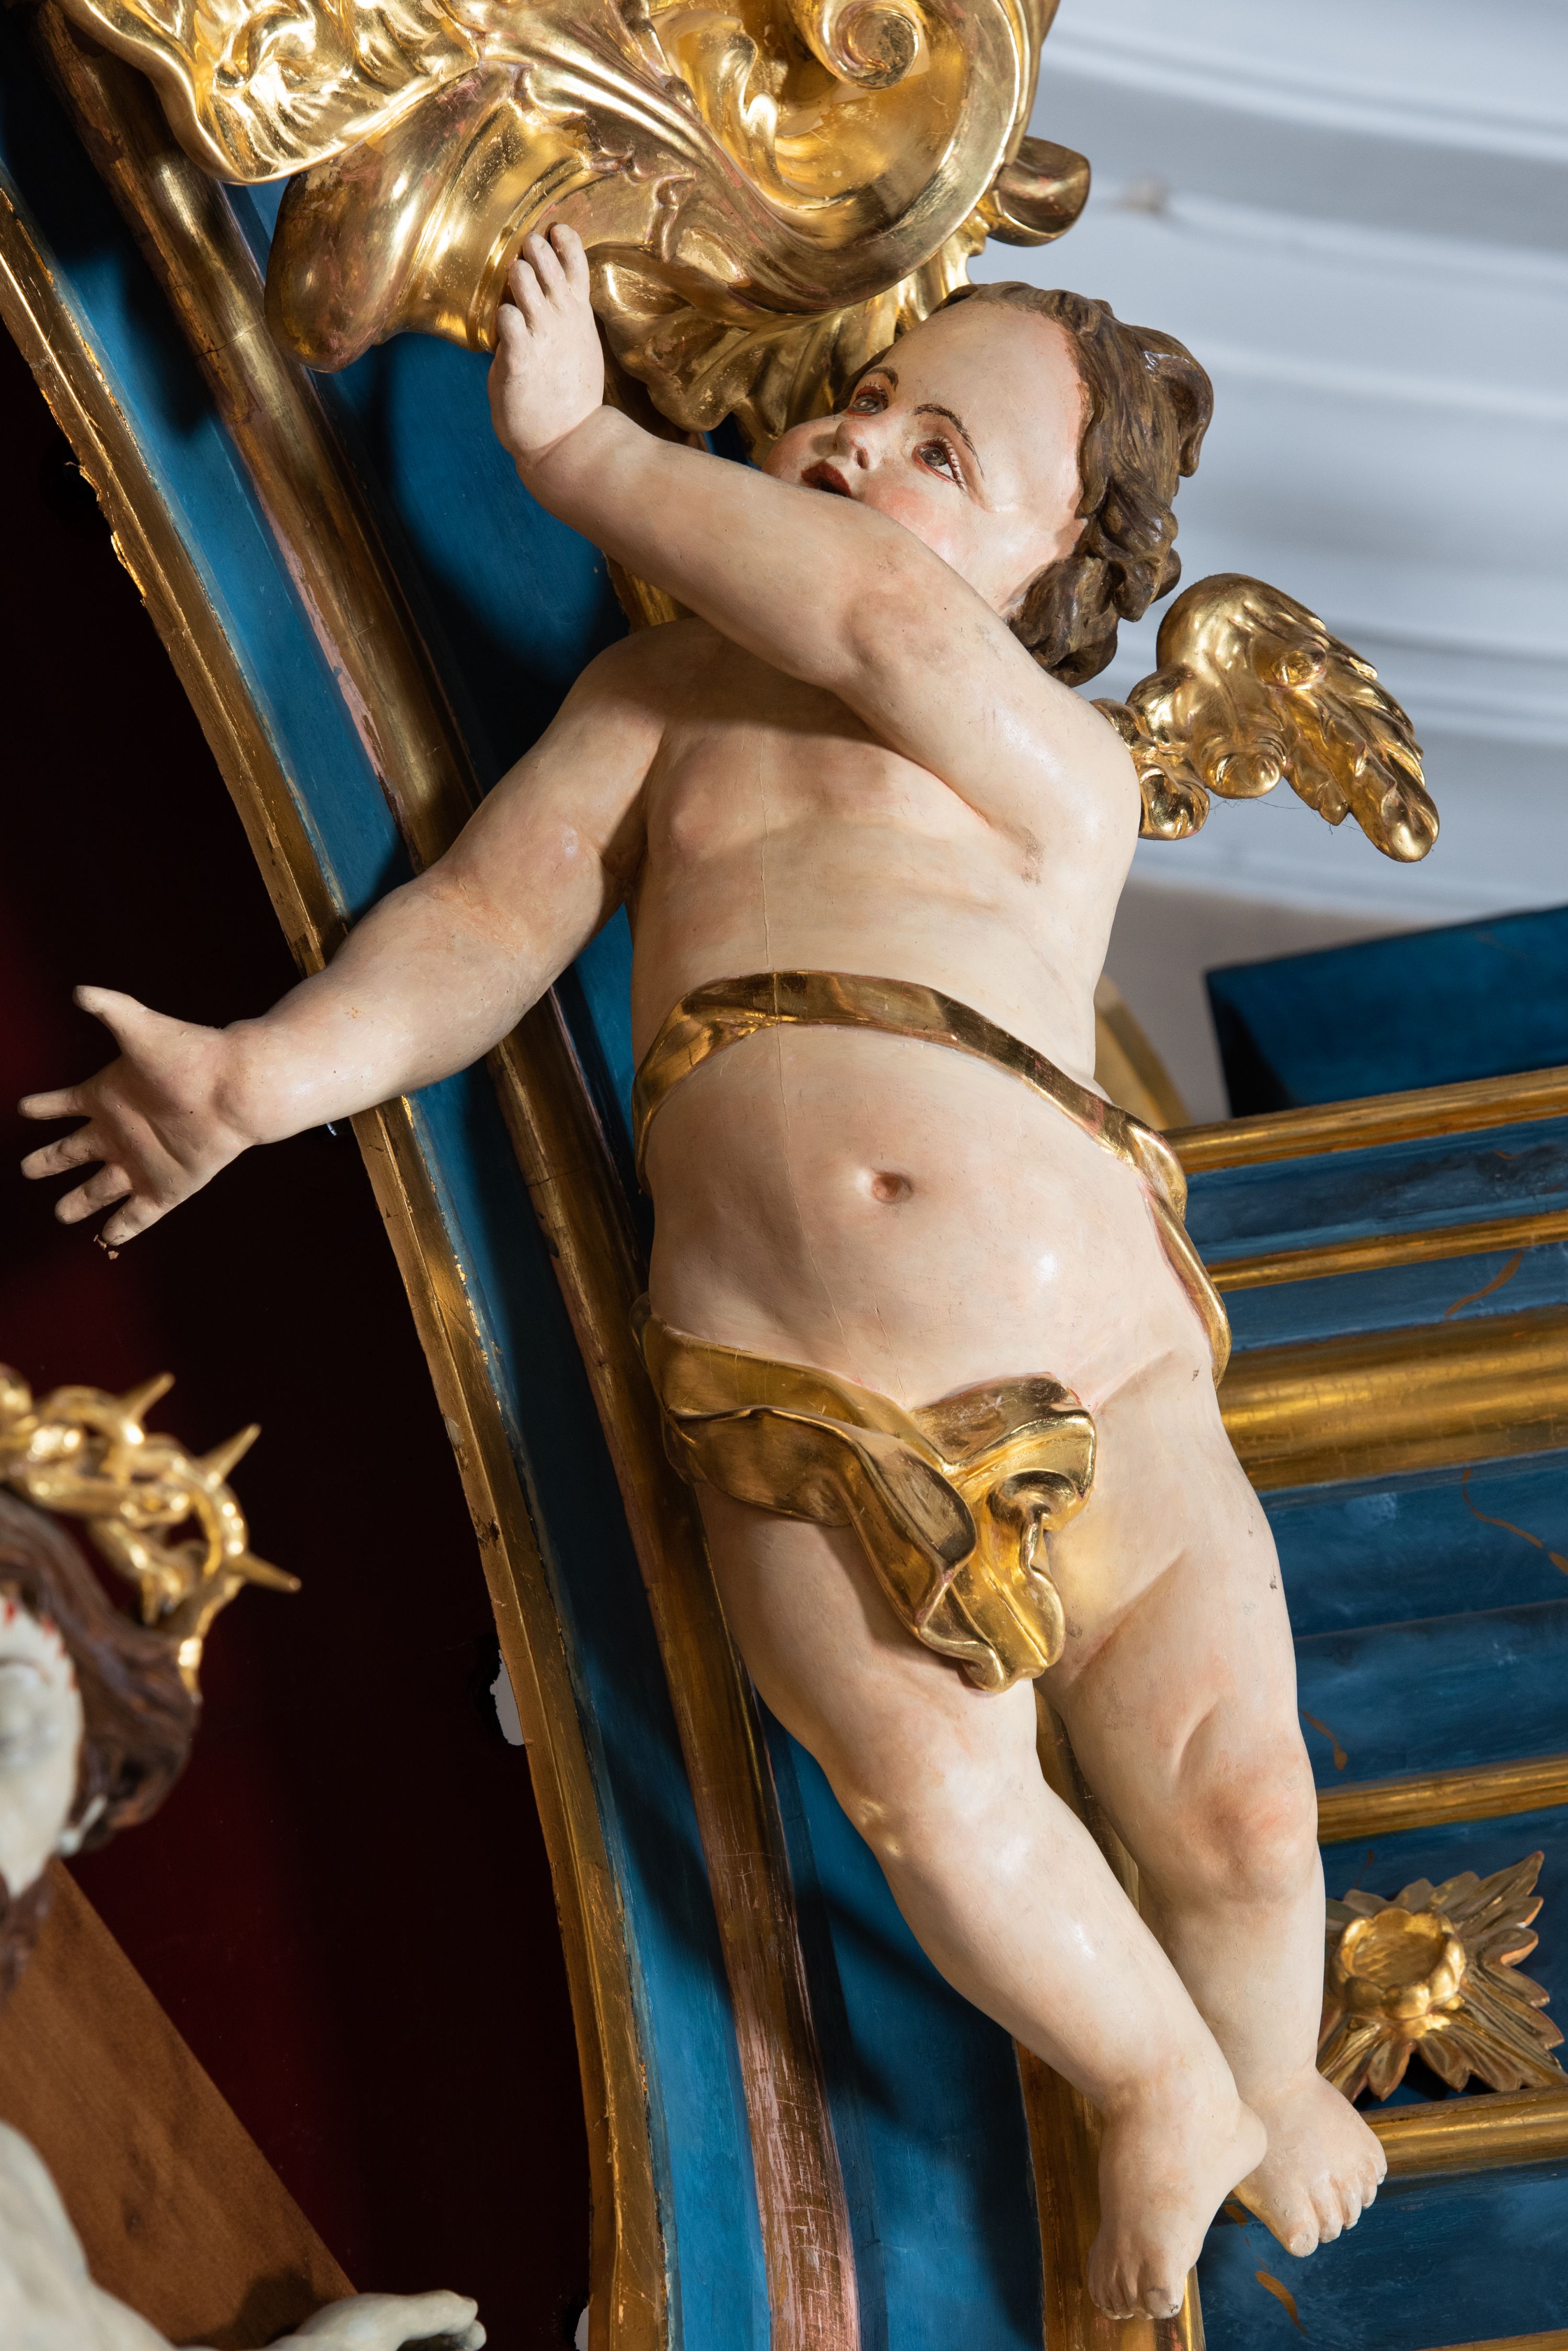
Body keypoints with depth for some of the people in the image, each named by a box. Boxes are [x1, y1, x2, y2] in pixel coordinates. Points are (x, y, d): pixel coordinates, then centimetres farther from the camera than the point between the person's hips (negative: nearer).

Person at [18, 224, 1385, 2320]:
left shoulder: (1072, 762, 7)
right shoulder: (667, 693, 18)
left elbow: (885, 627, -14)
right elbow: (488, 922, 6)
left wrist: (576, 449, -3)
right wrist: (270, 1071, -11)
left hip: (1100, 1378, -1)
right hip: (797, 1416, 1)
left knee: (1235, 1800, -10)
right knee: (941, 1789, -22)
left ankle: (1271, 2077, 25)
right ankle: (1161, 2098, 7)